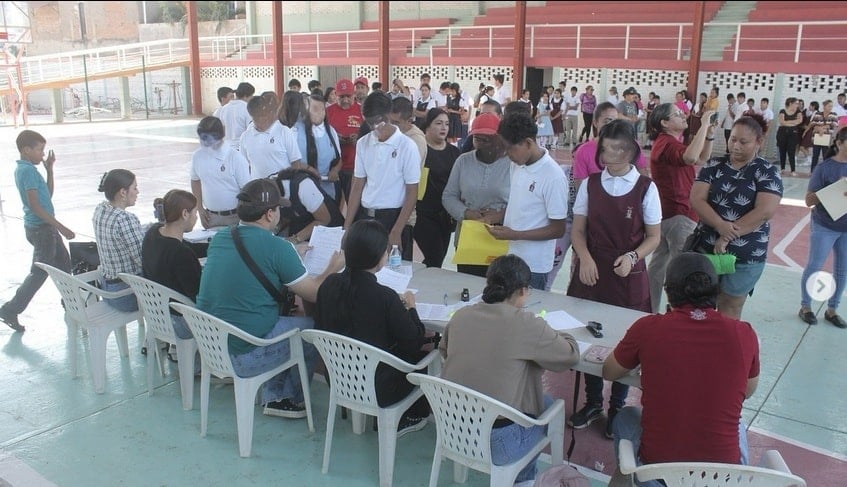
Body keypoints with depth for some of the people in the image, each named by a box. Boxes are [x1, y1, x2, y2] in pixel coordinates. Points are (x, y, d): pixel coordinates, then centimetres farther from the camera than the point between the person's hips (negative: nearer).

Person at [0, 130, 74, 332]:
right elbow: (34, 206, -23)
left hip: (45, 227, 10)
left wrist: (49, 169, 9)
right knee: (39, 272, 0)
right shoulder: (28, 170, -18)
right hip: (41, 228, -10)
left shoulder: (24, 168, 11)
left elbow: (48, 195, 16)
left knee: (64, 263, 19)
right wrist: (61, 227, -23)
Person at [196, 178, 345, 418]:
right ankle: (287, 397, 26)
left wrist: (292, 260, 27)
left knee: (285, 319, 27)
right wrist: (333, 269, 10)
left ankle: (272, 397, 27)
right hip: (244, 356, -7)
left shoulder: (219, 239, 3)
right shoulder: (277, 247, -17)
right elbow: (314, 294, -9)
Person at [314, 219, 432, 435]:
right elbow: (414, 341, -16)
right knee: (426, 352, 18)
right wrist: (410, 307, 2)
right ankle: (412, 416, 31)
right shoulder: (384, 297, -26)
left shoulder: (329, 284, -10)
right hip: (377, 391, -6)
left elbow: (320, 328, 4)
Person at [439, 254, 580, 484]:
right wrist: (550, 335, 17)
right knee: (547, 405, 23)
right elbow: (571, 354, -4)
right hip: (496, 443, -5)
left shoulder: (460, 316, -3)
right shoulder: (527, 324, -17)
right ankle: (522, 476, 38)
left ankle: (521, 473, 40)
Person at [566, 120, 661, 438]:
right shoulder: (590, 184, 1)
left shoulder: (646, 188, -5)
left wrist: (632, 257, -19)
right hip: (591, 272, 2)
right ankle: (593, 402, 32)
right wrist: (585, 257, -14)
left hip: (628, 277, -2)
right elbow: (578, 229, 4)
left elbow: (654, 237, 0)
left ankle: (617, 407, 27)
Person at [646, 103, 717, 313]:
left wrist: (709, 135, 2)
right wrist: (704, 123, -31)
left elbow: (702, 158, 18)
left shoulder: (670, 142, 15)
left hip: (667, 213, 11)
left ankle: (650, 310, 24)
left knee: (658, 263, 15)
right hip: (678, 214, -11)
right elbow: (691, 157, -40)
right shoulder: (667, 144, -19)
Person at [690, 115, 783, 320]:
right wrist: (720, 225, -22)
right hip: (707, 247, 3)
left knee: (729, 310, 8)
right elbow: (696, 199, -6)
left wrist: (727, 236, -19)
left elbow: (765, 211, -16)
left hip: (746, 255, -3)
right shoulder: (714, 166, 3)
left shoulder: (767, 172, -4)